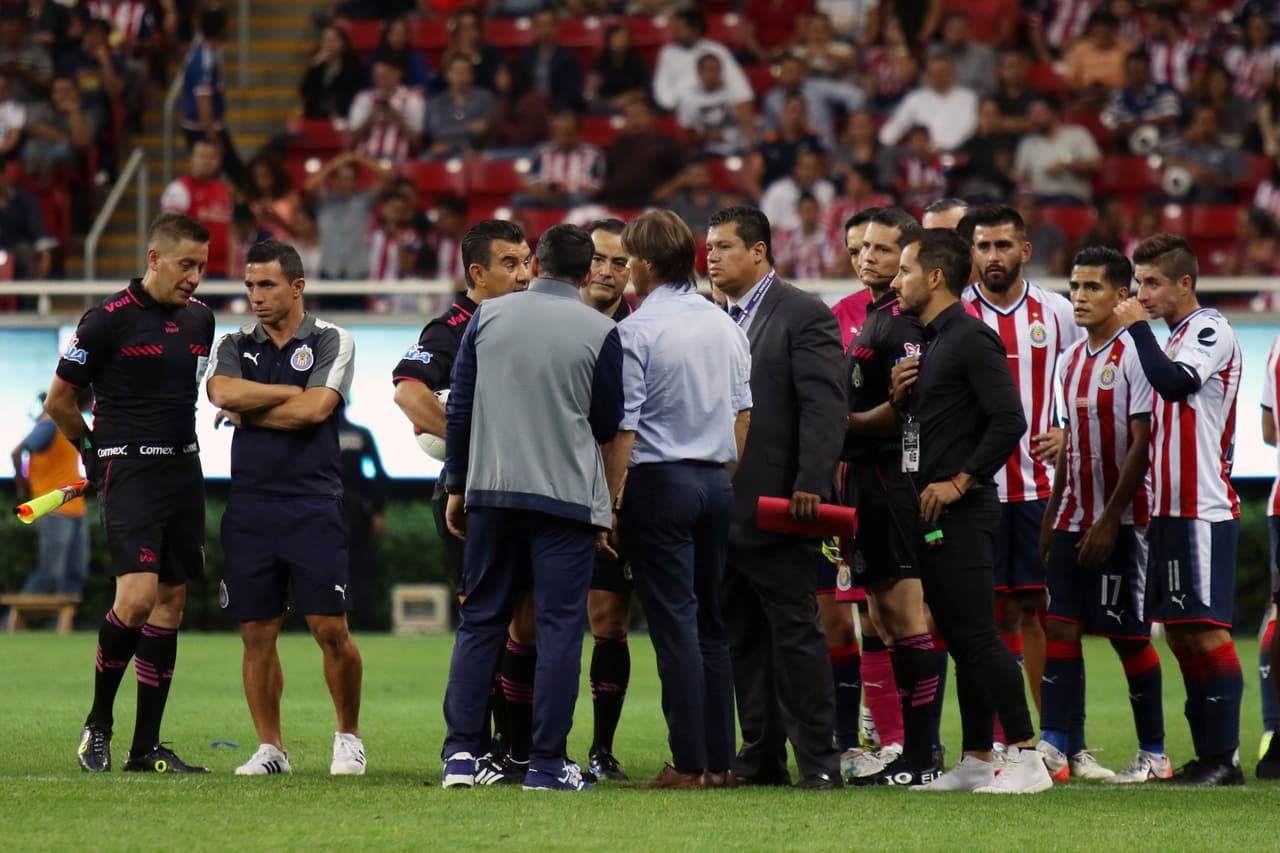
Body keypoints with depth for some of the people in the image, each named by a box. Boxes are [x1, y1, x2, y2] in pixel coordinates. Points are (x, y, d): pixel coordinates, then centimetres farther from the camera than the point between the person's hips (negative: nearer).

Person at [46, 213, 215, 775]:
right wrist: (96, 450, 12)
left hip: (184, 470, 7)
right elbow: (59, 401, -1)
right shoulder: (108, 320, -9)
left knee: (171, 602, 5)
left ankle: (146, 748, 9)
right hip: (130, 471, -6)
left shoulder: (200, 319, 10)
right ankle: (98, 722, 3)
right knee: (138, 597, -18)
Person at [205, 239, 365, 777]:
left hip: (313, 504, -3)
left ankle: (348, 737, 11)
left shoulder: (332, 342, 3)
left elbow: (315, 409, -12)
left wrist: (246, 412, -3)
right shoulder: (235, 347, 13)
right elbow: (222, 391, -8)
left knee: (330, 628, -7)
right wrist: (291, 393, -6)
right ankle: (269, 748, 10)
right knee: (257, 632, 2)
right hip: (249, 505, 3)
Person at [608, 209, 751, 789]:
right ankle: (720, 760, 9)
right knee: (711, 622, 11)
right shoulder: (726, 327, 11)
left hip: (660, 480, -6)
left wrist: (612, 503, -7)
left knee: (674, 622, -5)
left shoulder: (637, 331, -10)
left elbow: (622, 429, -12)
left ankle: (689, 763, -7)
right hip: (717, 481, 6)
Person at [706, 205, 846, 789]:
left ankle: (818, 759, -2)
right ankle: (762, 756, 14)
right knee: (741, 639, 9)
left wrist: (811, 485, -21)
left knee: (795, 633, -5)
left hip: (777, 505, -7)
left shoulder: (805, 316, -5)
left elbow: (824, 407, -12)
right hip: (723, 510, 7)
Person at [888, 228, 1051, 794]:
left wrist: (958, 482, -19)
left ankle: (1026, 758, -12)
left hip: (962, 511, -10)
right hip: (932, 514, 10)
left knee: (977, 635, -12)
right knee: (959, 638, 11)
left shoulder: (972, 339, -12)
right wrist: (899, 397, 5)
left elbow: (1009, 421, -20)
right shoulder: (928, 342, 17)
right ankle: (975, 762, 14)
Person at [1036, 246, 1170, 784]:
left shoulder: (1134, 356, -11)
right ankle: (1057, 748, -3)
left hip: (1119, 519, -7)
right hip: (1073, 517, 7)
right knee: (1061, 626, 0)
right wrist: (1051, 516, 16)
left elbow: (1140, 446, -14)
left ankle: (1153, 754, 7)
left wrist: (1109, 521, -17)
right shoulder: (1071, 360, 13)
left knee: (1129, 634, -2)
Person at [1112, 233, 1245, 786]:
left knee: (1205, 630, -11)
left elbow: (1174, 383, -26)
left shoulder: (1210, 331, -8)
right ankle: (1205, 755, 11)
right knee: (1178, 633, 8)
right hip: (1170, 508, 10)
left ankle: (1224, 757, -10)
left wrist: (1138, 326, -17)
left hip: (1203, 510, -10)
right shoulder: (1175, 338, 20)